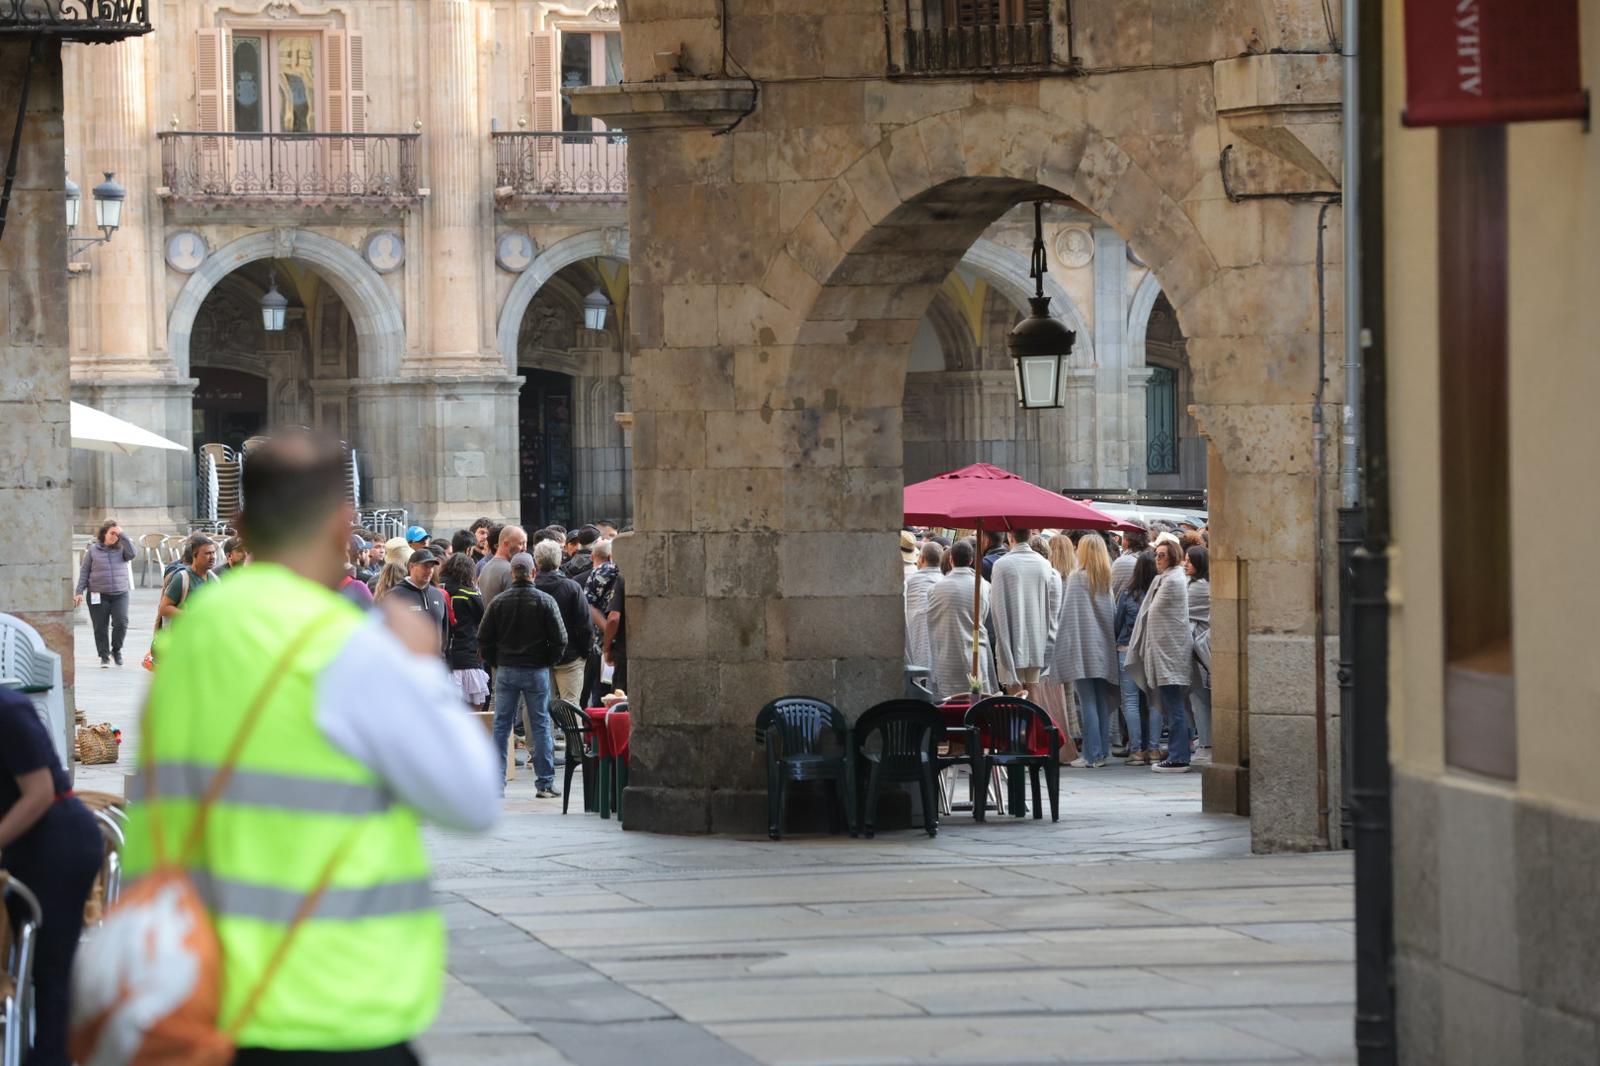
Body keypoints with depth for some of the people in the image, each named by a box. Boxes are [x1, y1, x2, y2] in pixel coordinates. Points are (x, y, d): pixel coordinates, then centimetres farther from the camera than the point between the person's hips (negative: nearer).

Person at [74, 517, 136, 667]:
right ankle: (104, 656, 15)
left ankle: (116, 650, 13)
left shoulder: (121, 548, 7)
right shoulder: (92, 550, 4)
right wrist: (79, 592, 0)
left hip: (120, 594, 0)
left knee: (121, 623, -12)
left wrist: (123, 535, -9)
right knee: (100, 627, 1)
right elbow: (84, 571, 6)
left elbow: (131, 554, -14)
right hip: (99, 595, 0)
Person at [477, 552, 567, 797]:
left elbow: (484, 639, 1)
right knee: (541, 726, 4)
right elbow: (560, 639, -7)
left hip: (506, 670, 1)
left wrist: (496, 663, 13)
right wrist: (548, 662, 7)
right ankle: (545, 784, 4)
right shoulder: (545, 602, -7)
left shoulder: (498, 602, -2)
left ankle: (497, 783, 5)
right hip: (537, 671, -1)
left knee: (501, 725, 7)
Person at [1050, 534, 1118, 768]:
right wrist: (1112, 641, 17)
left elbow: (1067, 614, -9)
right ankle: (1103, 752, 11)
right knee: (1103, 702, 9)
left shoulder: (1077, 578, -8)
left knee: (1088, 703, -6)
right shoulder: (1107, 580, 8)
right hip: (1104, 648, 6)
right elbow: (1113, 611, 11)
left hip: (1082, 647, -6)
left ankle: (1091, 754, -8)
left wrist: (1062, 648, -5)